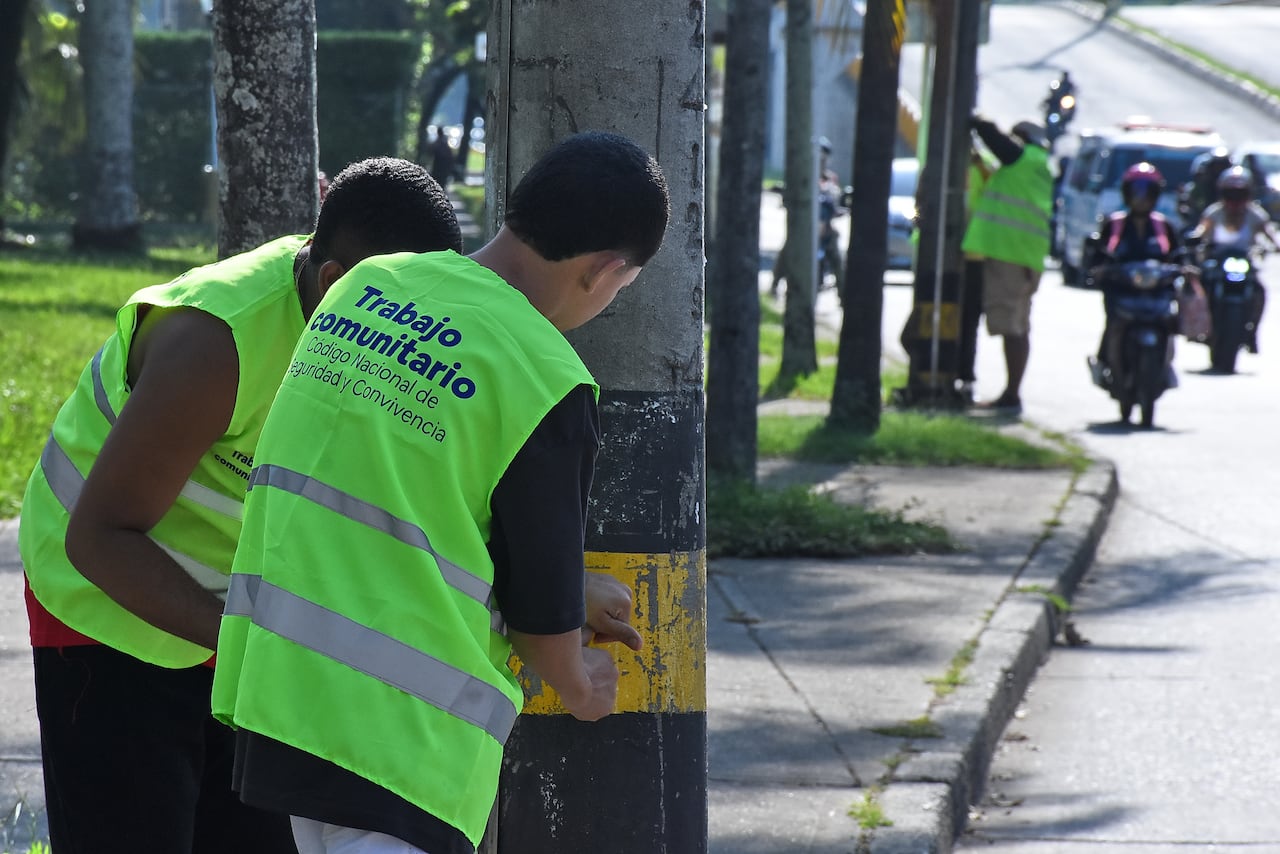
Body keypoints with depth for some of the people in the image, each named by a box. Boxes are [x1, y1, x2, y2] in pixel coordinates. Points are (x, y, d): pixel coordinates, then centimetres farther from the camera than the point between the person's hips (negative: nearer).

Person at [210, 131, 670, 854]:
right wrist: (579, 686, 17)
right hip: (404, 729, -7)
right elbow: (542, 601, -2)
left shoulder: (364, 285, 7)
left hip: (277, 679, 8)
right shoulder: (547, 382, -12)